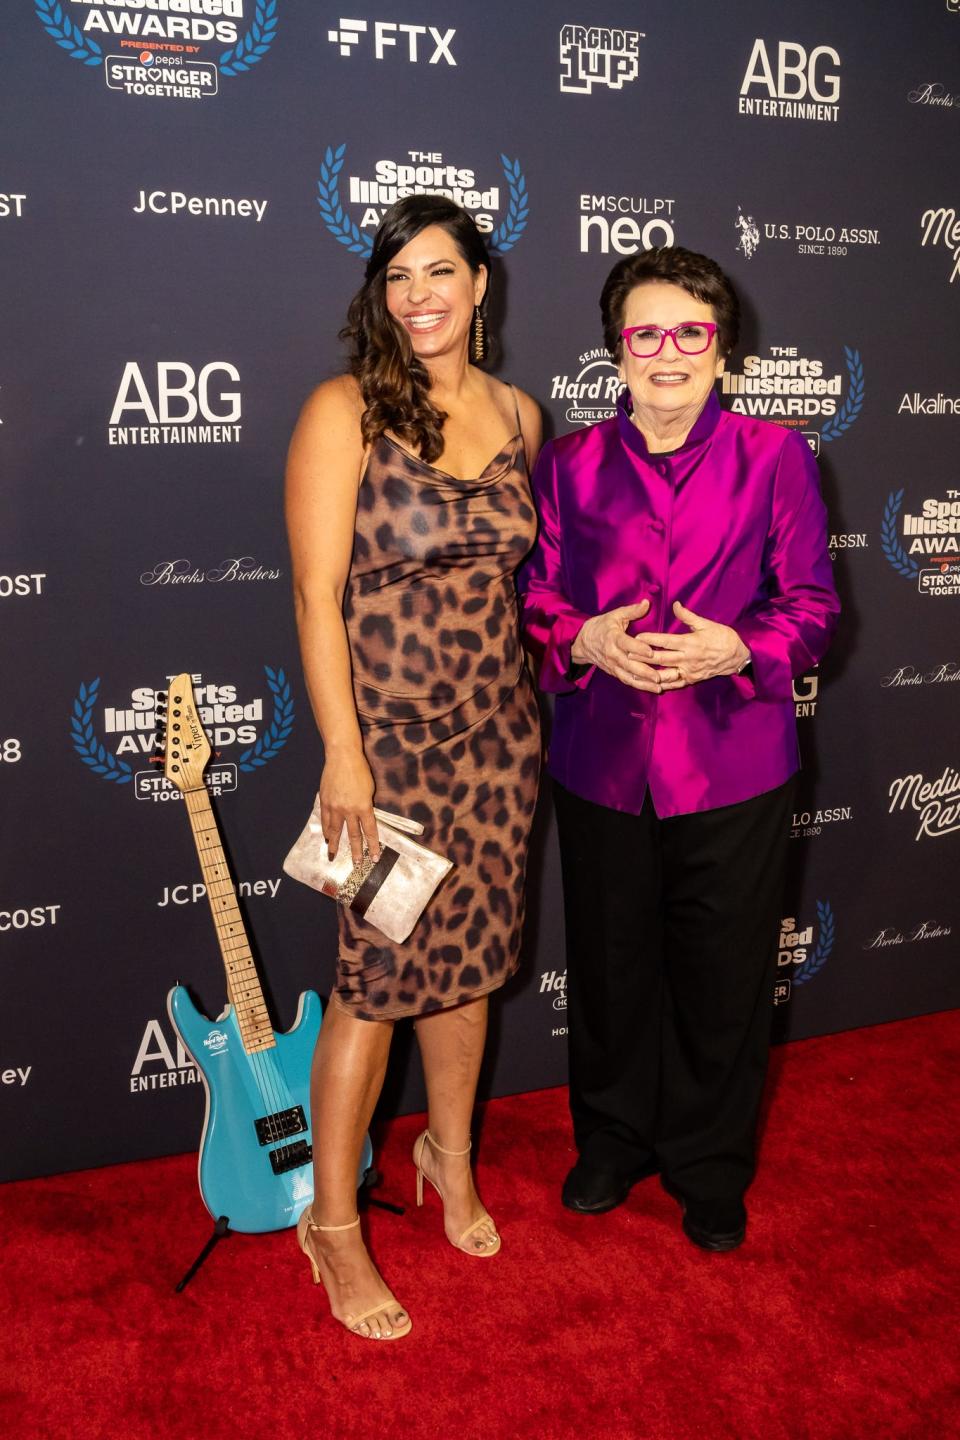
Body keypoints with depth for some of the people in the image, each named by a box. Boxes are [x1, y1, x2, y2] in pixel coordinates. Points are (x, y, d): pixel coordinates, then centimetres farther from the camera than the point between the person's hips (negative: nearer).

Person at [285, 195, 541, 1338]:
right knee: (377, 975, 2)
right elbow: (317, 595, -14)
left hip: (496, 730, 5)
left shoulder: (516, 414, 7)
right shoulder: (345, 410, -10)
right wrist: (343, 757, -18)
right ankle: (332, 1223, 21)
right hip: (389, 734, -5)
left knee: (469, 954, 17)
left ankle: (450, 1154, 41)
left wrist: (521, 695, 9)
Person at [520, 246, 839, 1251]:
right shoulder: (569, 465, 3)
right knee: (610, 966, 15)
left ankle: (710, 1169, 34)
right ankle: (613, 1141, 41)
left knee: (723, 977, 10)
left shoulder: (775, 458, -2)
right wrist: (585, 641, -15)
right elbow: (533, 602, 6)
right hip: (602, 764, 2)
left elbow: (812, 605, 0)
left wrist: (735, 649, -18)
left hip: (733, 768, -1)